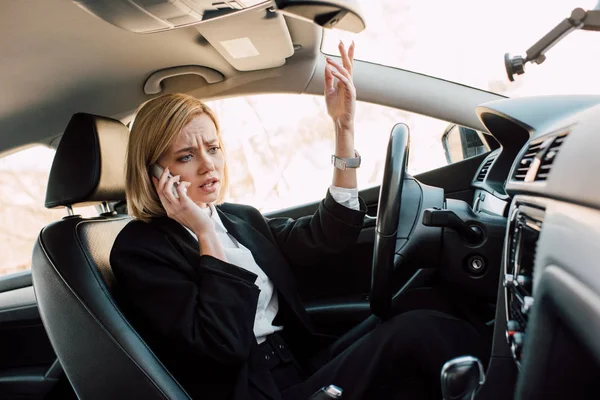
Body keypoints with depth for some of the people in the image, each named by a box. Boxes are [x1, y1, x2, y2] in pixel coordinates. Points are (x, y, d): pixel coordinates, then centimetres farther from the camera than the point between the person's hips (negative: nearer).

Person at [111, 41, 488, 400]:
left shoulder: (242, 219, 13)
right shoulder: (139, 250, -6)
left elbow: (327, 235, -1)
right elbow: (223, 344, -16)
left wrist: (345, 127, -5)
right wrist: (205, 234, -16)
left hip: (307, 368, 6)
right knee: (418, 333, -22)